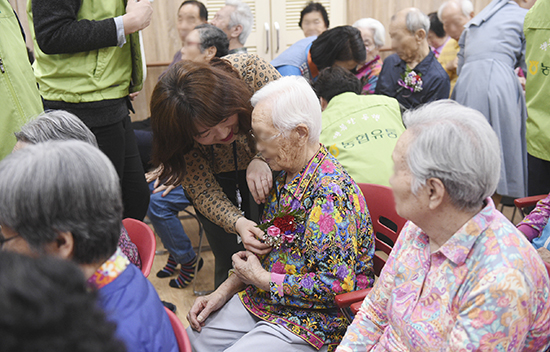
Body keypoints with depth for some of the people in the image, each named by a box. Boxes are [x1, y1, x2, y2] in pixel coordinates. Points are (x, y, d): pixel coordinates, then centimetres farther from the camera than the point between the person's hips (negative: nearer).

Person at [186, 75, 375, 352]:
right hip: (264, 298, 8)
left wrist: (262, 279, -17)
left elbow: (335, 285, -27)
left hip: (314, 320, -8)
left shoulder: (330, 193, -27)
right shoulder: (286, 176, 3)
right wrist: (223, 292, 4)